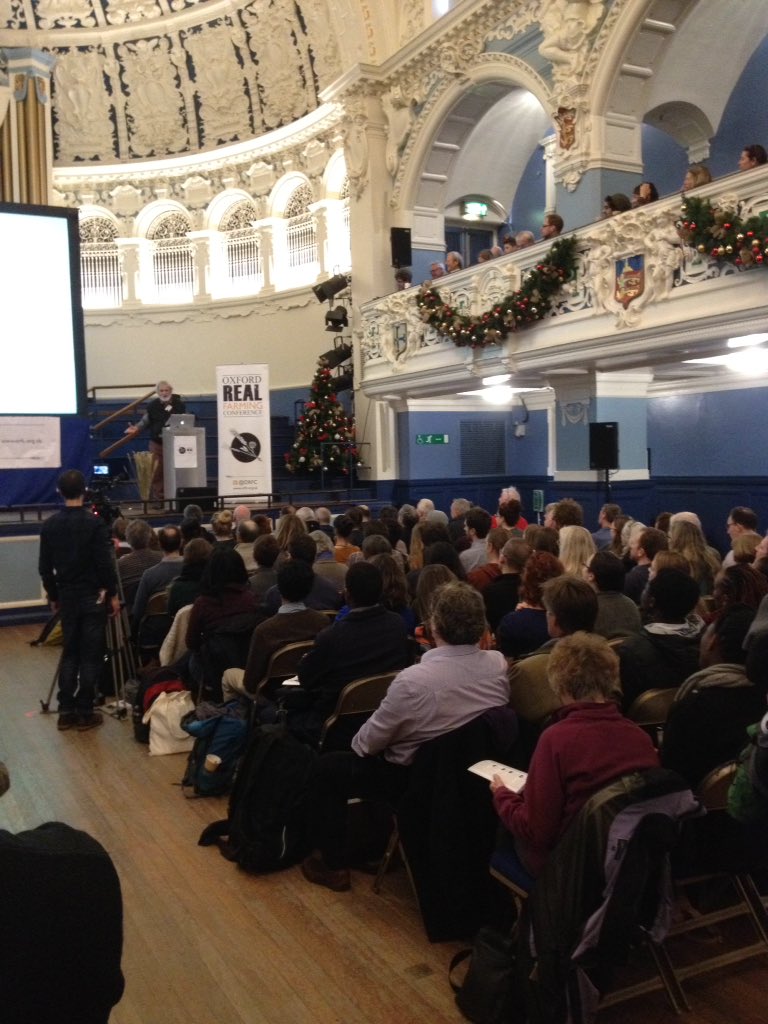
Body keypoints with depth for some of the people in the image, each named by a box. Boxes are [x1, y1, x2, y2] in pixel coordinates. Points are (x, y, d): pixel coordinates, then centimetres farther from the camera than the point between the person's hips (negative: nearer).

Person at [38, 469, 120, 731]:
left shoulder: (49, 525, 1)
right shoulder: (94, 523, -13)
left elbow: (45, 567, 5)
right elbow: (105, 563, -14)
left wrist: (53, 596, 16)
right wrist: (113, 594, -4)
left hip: (67, 596, 5)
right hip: (93, 596, -4)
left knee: (69, 652, 13)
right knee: (90, 655, 1)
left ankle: (66, 711, 14)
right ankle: (84, 713, 4)